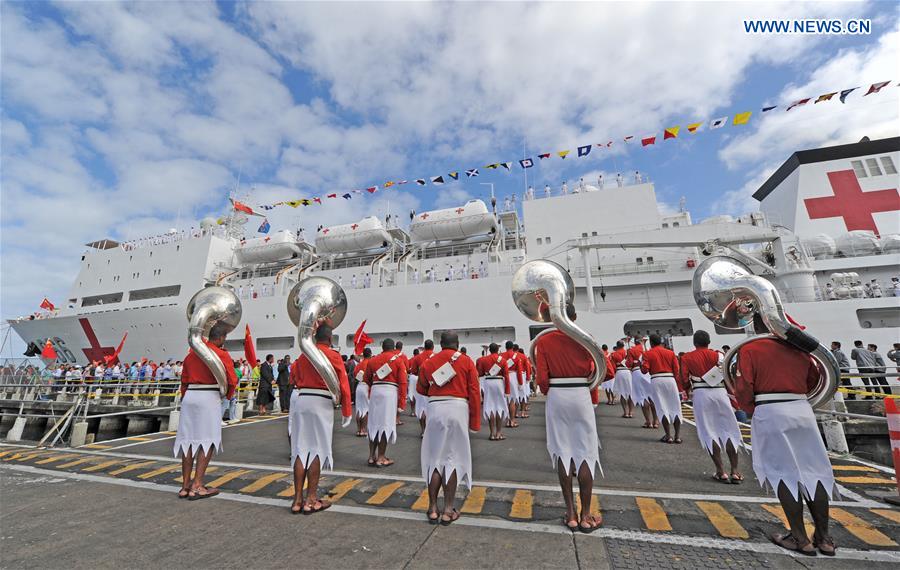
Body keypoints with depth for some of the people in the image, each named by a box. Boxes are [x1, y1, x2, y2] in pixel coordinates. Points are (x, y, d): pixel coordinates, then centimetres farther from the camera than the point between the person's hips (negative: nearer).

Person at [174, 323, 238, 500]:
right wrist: (227, 396, 9)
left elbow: (184, 380, 18)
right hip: (209, 397, -6)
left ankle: (185, 486, 19)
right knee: (208, 440, 1)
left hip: (189, 396, 6)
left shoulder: (191, 353, 12)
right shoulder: (221, 354, -7)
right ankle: (197, 486, 1)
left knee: (188, 439, 12)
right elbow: (232, 380, -10)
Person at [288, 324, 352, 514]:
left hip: (300, 400, 5)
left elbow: (294, 379, 17)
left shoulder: (303, 355, 9)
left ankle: (298, 499, 19)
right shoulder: (333, 356, -7)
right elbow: (343, 385, -9)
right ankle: (311, 500, 12)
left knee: (301, 448, 11)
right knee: (317, 449, 4)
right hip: (321, 403, -5)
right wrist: (346, 412, -2)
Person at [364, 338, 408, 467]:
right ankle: (381, 458, 11)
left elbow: (366, 379, 14)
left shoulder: (372, 360, 10)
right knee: (386, 424, 4)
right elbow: (403, 382, -5)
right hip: (390, 391, -3)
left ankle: (372, 456, 23)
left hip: (375, 391, 4)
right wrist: (402, 402, -3)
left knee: (374, 423, 14)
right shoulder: (398, 360, 1)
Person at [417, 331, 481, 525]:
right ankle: (448, 510, 16)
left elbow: (420, 389, 15)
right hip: (458, 409, -1)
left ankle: (433, 509, 21)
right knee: (454, 457, 9)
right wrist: (475, 421, 3)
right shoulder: (466, 361, 0)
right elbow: (474, 393, -2)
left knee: (435, 457, 14)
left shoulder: (428, 363, 5)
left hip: (435, 410, 2)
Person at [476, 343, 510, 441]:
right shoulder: (502, 360, -2)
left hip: (487, 382, 1)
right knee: (500, 407, 9)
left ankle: (493, 433, 10)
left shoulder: (483, 359, -1)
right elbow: (506, 376, -4)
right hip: (499, 382, -1)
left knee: (489, 407, 6)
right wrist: (507, 390, 0)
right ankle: (499, 433, 13)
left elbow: (480, 374, 1)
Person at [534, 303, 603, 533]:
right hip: (581, 396, 0)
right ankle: (586, 516, 17)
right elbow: (592, 373, -1)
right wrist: (594, 399, 14)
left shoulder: (543, 341, -5)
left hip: (556, 397, 1)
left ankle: (570, 514, 18)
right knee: (586, 453, 9)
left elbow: (542, 378, -6)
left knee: (562, 451, 9)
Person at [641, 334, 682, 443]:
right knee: (675, 408, 11)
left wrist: (640, 363, 14)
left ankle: (668, 436, 6)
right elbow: (676, 370, 6)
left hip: (656, 380, -2)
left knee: (662, 408, 4)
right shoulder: (670, 353, 8)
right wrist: (677, 384, 17)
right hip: (670, 380, 2)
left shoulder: (647, 354, 0)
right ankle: (678, 436, 11)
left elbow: (645, 370, -5)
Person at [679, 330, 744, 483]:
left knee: (709, 432, 6)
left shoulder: (687, 358, 2)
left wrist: (688, 392, 16)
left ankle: (721, 472, 6)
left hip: (700, 394, -1)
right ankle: (735, 471, 11)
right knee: (729, 431, 10)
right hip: (720, 392, 2)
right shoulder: (717, 355, 5)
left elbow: (684, 379, -2)